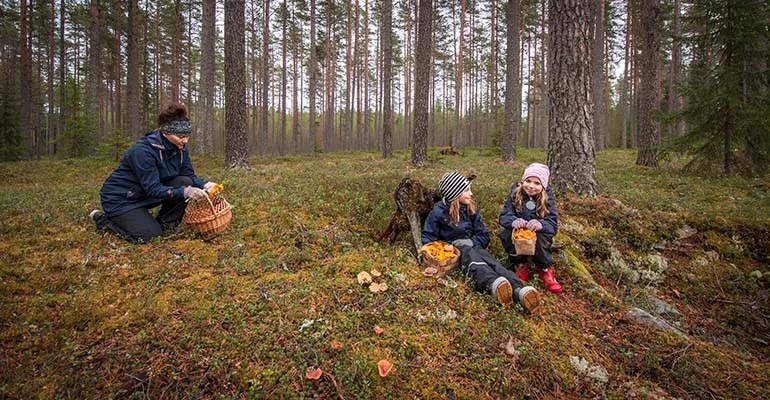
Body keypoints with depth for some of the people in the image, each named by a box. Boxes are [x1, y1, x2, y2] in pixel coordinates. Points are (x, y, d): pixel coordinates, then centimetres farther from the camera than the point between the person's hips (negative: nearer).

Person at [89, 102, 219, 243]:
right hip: (120, 198, -7)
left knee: (185, 182, -16)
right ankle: (103, 218, 7)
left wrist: (204, 184, -27)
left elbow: (189, 176, -5)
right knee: (150, 234, -18)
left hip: (145, 195, 7)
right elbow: (153, 189, -31)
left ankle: (165, 224, 0)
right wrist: (185, 192, -43)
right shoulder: (143, 150, -30)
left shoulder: (179, 148, -9)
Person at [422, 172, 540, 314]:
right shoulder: (439, 211, -3)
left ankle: (519, 290, -60)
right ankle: (495, 284, -71)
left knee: (490, 260, -30)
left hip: (471, 246, 4)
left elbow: (483, 235, 13)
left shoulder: (471, 209, 12)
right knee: (471, 256, -38)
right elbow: (428, 239, -2)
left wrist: (471, 242, -8)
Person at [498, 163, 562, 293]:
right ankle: (520, 266, -7)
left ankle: (545, 269, -6)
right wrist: (513, 221, -41)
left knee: (542, 237, -33)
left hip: (537, 235, 0)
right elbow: (503, 216, -16)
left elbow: (553, 223, -18)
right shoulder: (515, 194, -8)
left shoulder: (547, 198, -9)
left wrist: (540, 224, -42)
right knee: (507, 233, -31)